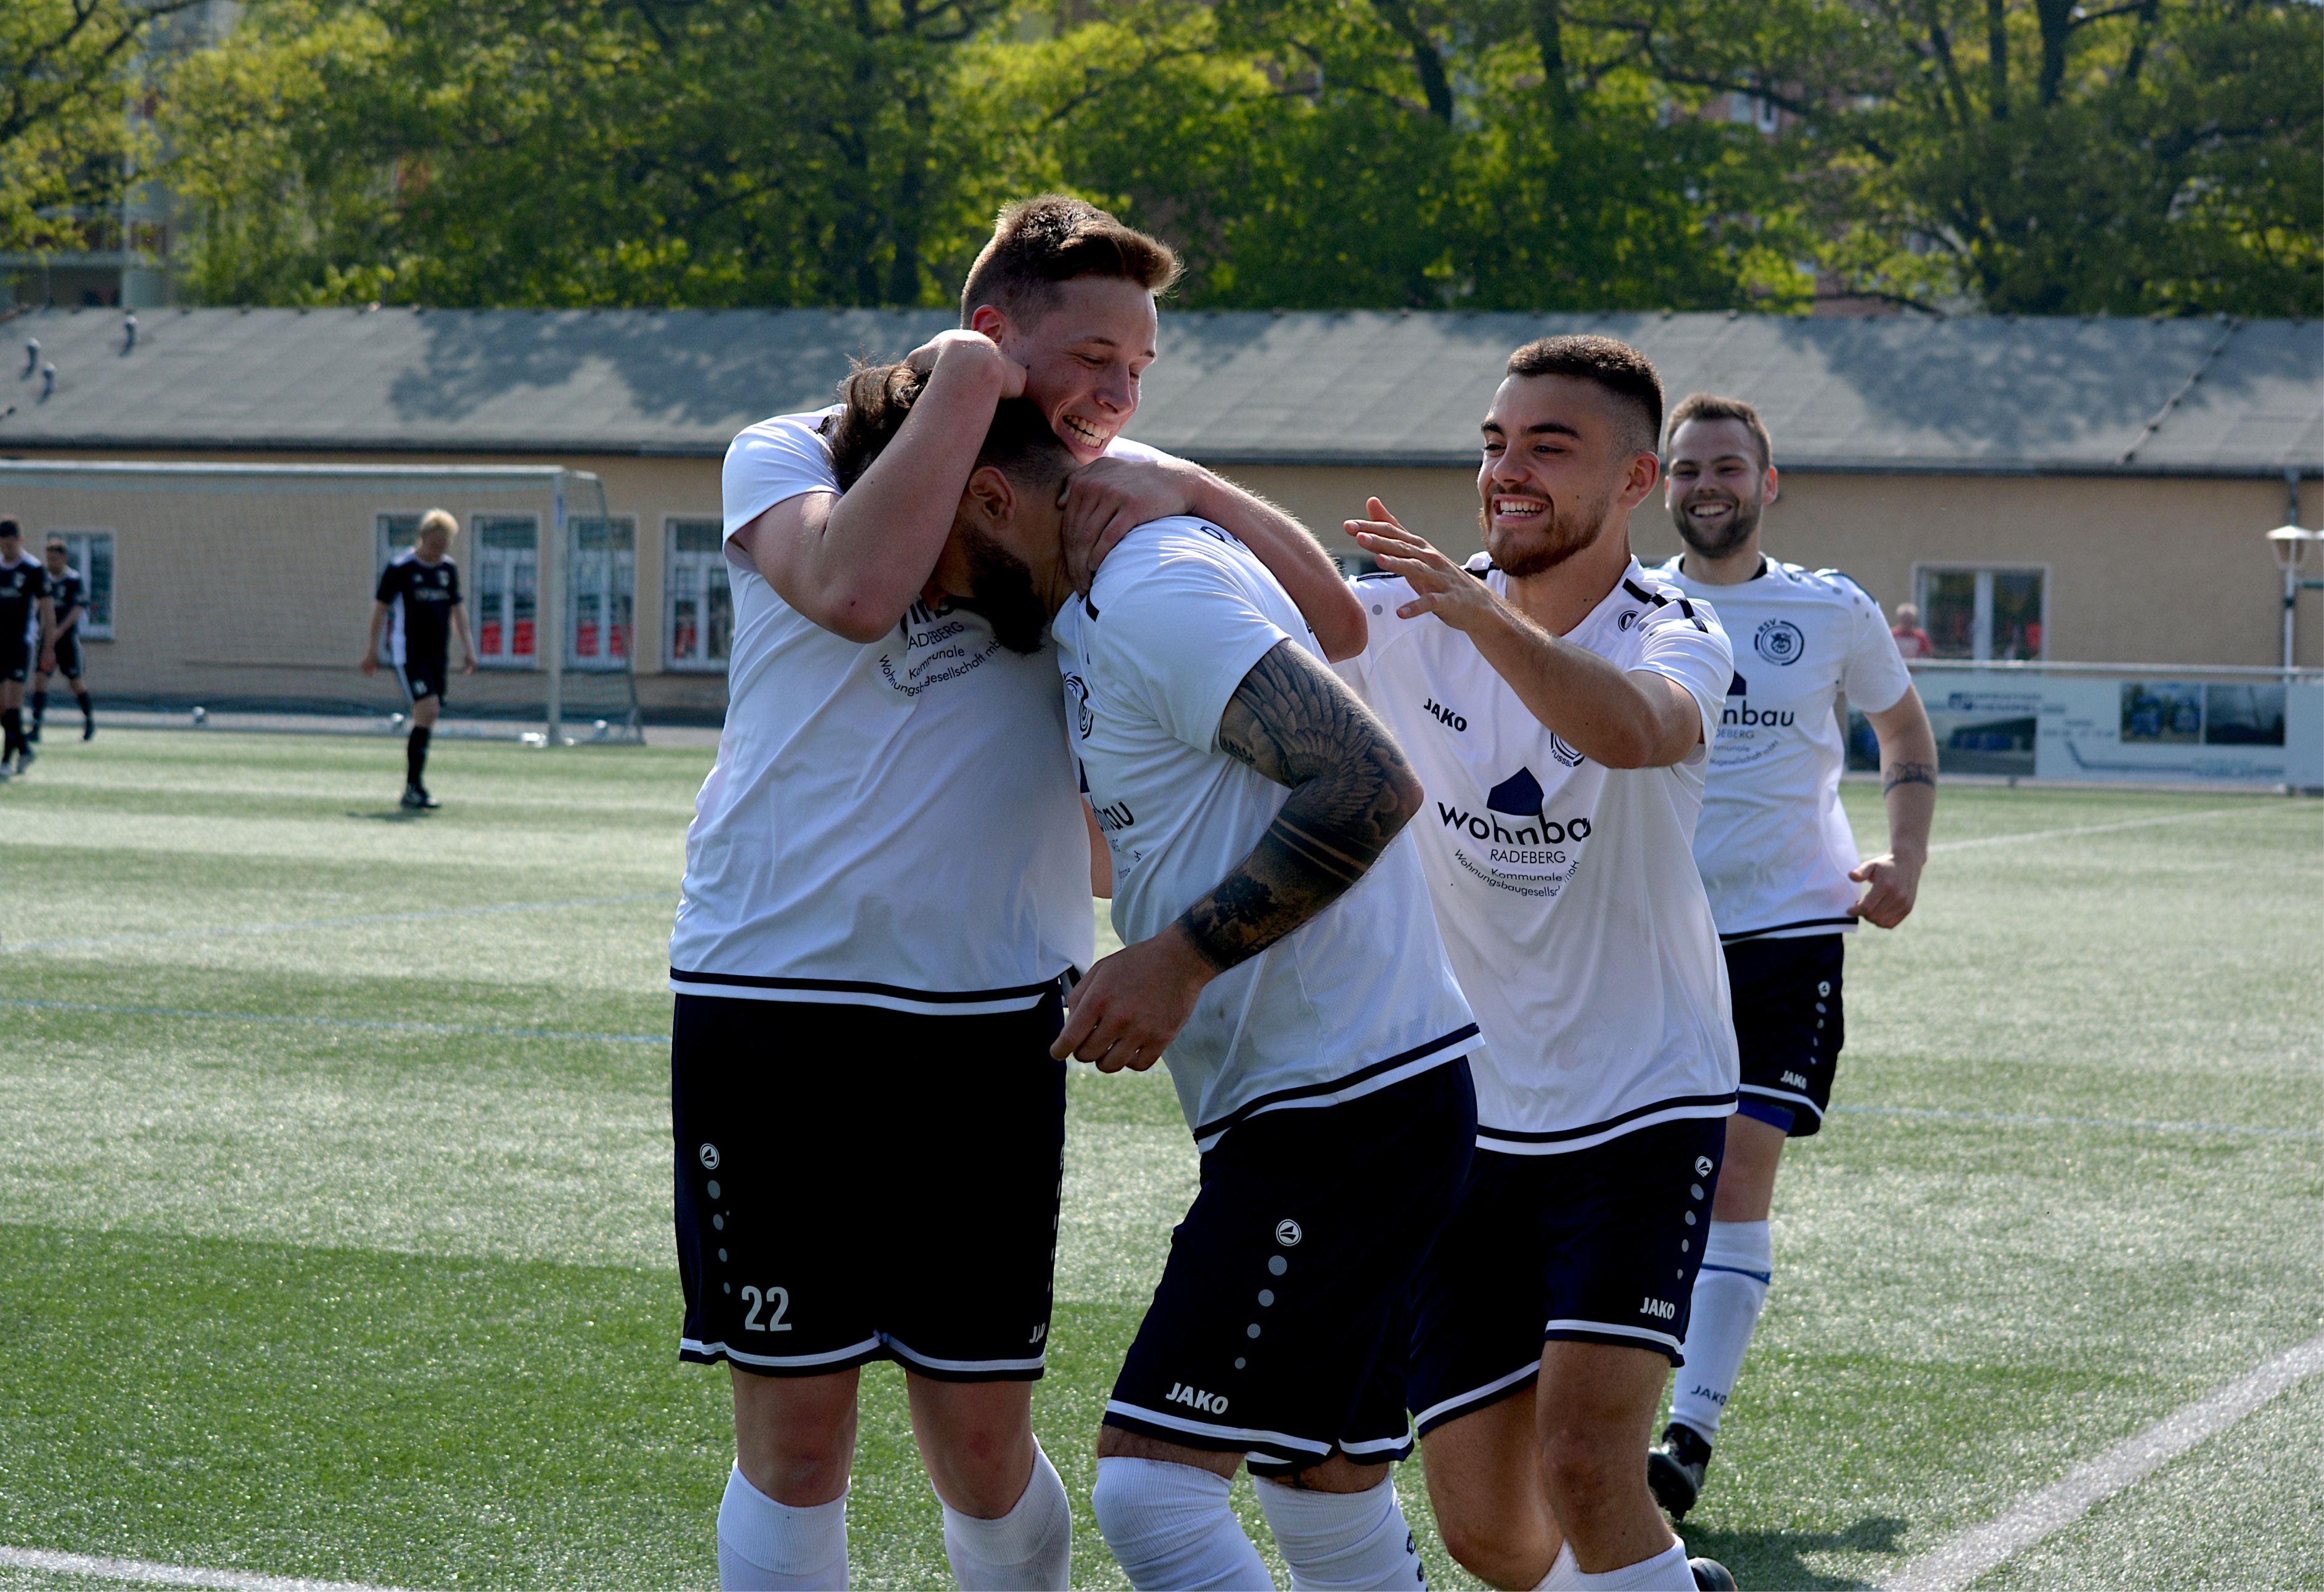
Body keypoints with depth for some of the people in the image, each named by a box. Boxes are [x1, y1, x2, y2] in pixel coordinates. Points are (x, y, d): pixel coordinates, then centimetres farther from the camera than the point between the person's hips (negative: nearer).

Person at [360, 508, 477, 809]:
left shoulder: (449, 568, 11)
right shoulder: (400, 567, -7)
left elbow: (457, 607, 19)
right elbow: (381, 606, -2)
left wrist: (467, 646, 14)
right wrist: (373, 647, -2)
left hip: (438, 654, 6)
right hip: (408, 652, -6)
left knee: (428, 717, 5)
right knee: (427, 709, -18)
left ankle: (414, 789, 14)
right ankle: (414, 787, -15)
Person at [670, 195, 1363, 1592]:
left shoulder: (1114, 503, 13)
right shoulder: (793, 454, 4)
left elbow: (1335, 626, 7)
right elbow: (852, 588, -19)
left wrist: (1191, 491, -7)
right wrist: (962, 382, -11)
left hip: (992, 1016, 2)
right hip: (771, 992, -2)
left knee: (981, 1435, 3)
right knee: (794, 1434, 1)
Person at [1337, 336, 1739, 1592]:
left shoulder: (1678, 645, -12)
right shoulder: (1408, 621, 0)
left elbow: (1631, 730, -35)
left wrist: (1481, 612, -51)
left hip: (1642, 1111, -4)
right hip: (1464, 1122, 4)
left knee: (1582, 1462, -23)